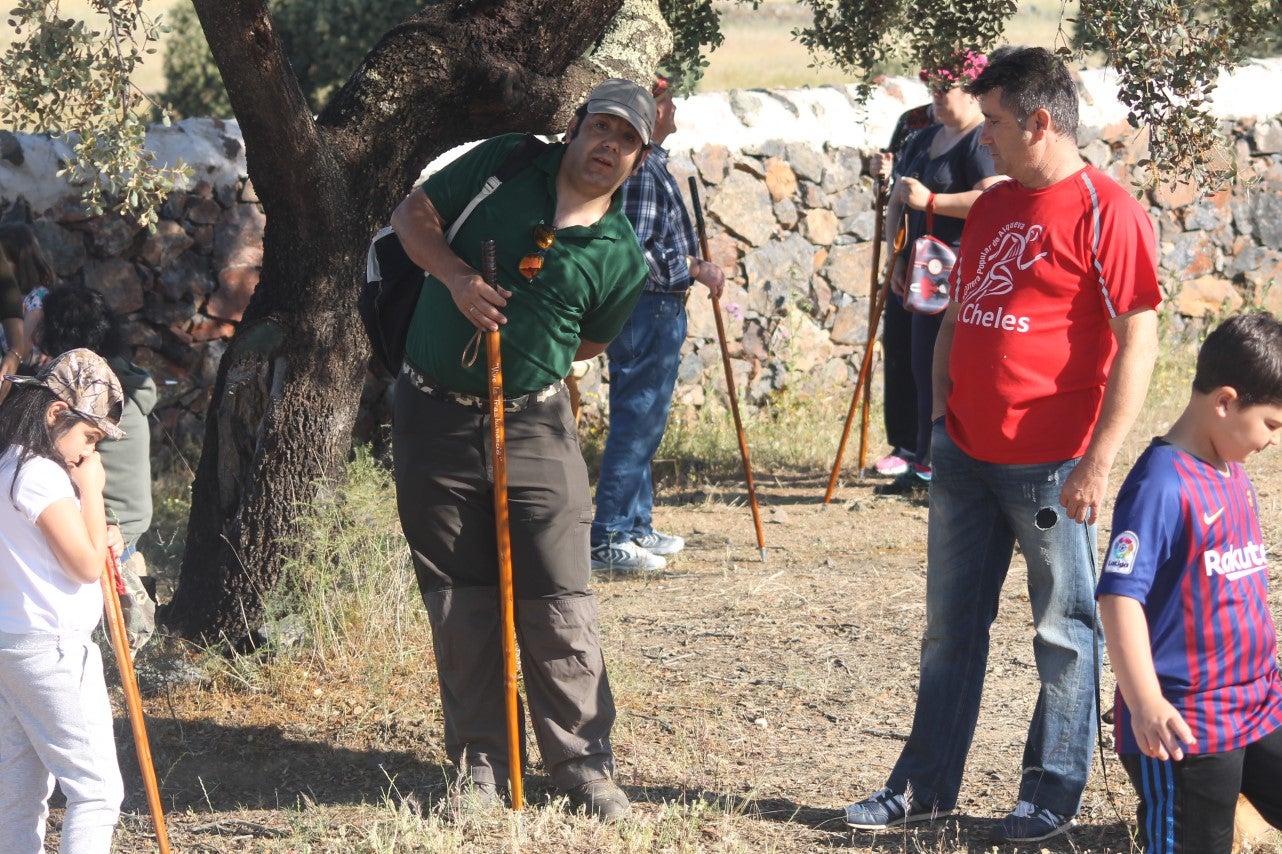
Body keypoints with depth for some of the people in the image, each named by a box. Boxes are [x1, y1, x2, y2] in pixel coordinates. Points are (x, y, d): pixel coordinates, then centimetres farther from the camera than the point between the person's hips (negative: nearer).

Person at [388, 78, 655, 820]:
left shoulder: (623, 258, -2)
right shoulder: (505, 165, -1)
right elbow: (413, 215, 4)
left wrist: (527, 360, 0)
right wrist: (456, 276, -12)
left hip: (534, 424, -1)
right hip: (436, 419, 1)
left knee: (559, 602, -3)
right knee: (460, 601, 6)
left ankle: (585, 764, 9)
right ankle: (479, 761, 17)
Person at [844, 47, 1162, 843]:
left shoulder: (1105, 211, -13)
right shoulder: (992, 205, 12)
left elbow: (1138, 339, -16)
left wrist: (1099, 460, -19)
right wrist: (941, 412, 13)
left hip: (1051, 464, -8)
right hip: (967, 454, 8)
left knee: (1064, 631, 5)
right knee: (950, 626, 13)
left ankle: (1053, 793, 15)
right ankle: (927, 784, 21)